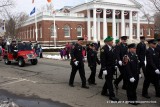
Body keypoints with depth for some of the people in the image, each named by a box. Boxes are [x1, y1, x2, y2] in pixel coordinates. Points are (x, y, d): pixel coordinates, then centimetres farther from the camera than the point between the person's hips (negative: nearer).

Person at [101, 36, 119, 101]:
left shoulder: (111, 48, 9)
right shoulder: (104, 49, -17)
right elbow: (103, 60, -20)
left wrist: (115, 65, 13)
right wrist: (104, 69, -22)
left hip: (112, 67, 9)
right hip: (107, 68, -9)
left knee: (109, 80, 18)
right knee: (109, 81, -2)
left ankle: (104, 92, 33)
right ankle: (112, 95, 4)